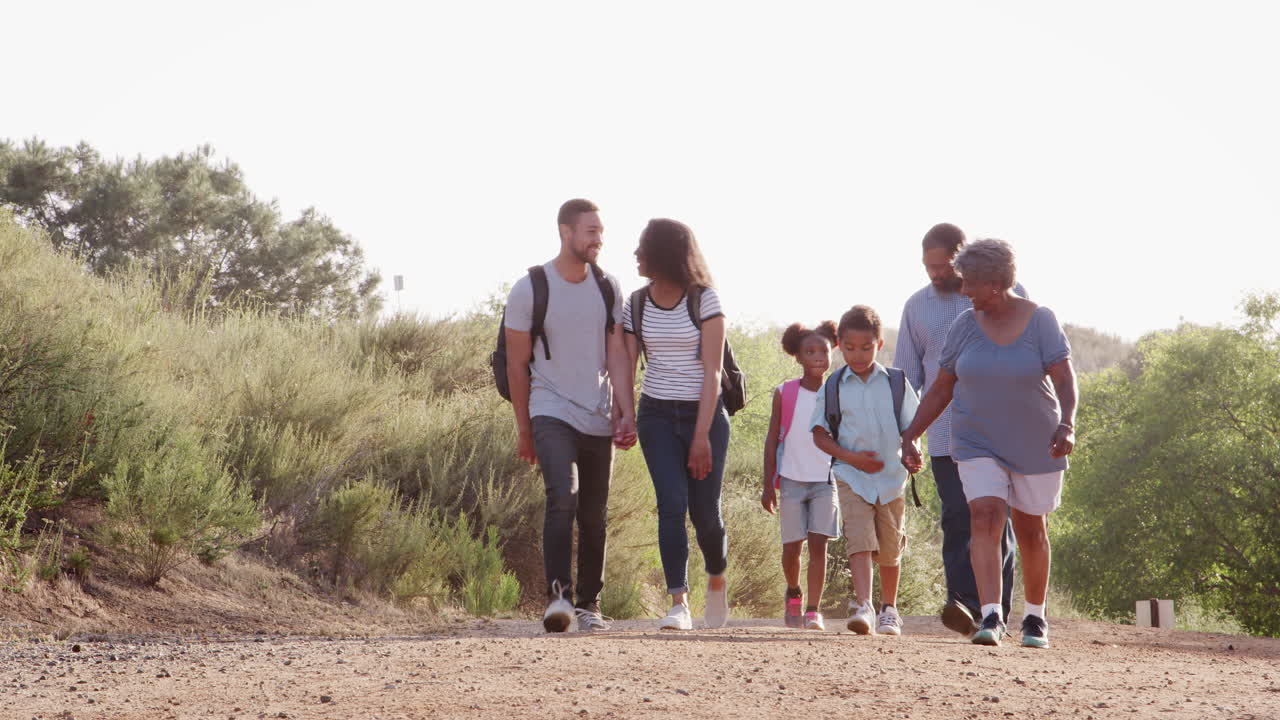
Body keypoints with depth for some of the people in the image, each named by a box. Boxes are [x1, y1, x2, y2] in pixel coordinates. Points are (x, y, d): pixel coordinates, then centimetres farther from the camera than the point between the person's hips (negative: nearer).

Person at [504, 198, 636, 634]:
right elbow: (517, 364, 1)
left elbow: (616, 354, 4)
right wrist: (523, 429, 4)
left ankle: (589, 603, 18)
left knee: (594, 516, 7)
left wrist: (627, 412, -8)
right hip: (551, 413, -4)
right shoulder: (529, 289, -5)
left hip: (598, 418, 4)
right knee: (563, 496, -24)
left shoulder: (607, 288, 6)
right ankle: (557, 595, -26)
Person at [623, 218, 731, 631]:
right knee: (672, 503, -14)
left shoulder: (704, 300, -6)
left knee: (705, 511, -1)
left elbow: (712, 372, -10)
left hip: (704, 414, -2)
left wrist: (702, 434, -16)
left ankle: (717, 580, 29)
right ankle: (679, 604, -14)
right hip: (657, 415, 2)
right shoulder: (637, 304, 5)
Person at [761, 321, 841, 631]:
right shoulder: (785, 393, -1)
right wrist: (768, 485, -1)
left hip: (826, 481, 0)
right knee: (792, 547, 4)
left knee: (818, 544, -9)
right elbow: (772, 440, 2)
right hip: (792, 480, 0)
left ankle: (813, 610, -7)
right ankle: (793, 593, 31)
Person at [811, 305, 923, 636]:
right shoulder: (834, 387, 2)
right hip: (852, 476, -2)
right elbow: (819, 434, 2)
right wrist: (850, 456, -12)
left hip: (891, 476, 2)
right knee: (859, 541, -18)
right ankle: (863, 607, -26)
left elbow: (910, 427, 7)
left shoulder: (896, 383, 3)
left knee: (889, 549, 11)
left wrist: (910, 456, -13)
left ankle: (889, 608, 29)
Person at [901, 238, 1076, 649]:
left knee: (1031, 531, 10)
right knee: (984, 518, -18)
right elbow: (941, 388, 6)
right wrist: (910, 435, 2)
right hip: (978, 445, 1)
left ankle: (1035, 618, 28)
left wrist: (1066, 424, -33)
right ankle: (991, 617, -27)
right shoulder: (965, 326, -1)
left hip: (1034, 445, -1)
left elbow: (1064, 380, -16)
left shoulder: (1040, 321, -9)